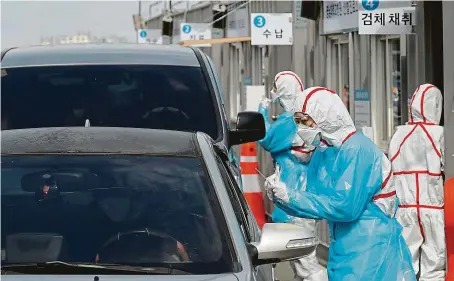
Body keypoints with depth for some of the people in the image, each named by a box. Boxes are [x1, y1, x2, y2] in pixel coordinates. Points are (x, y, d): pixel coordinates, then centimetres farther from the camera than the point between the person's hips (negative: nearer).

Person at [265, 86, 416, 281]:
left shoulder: (357, 149, -17)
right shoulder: (321, 154, 8)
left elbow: (345, 207, -23)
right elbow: (317, 203, 11)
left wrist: (291, 197, -19)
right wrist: (281, 197, -7)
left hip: (370, 252, -8)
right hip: (342, 249, 8)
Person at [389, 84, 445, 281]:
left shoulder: (399, 134, 4)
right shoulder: (437, 133, -6)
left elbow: (392, 172, 2)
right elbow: (437, 172, -11)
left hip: (404, 207, 3)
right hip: (431, 207, -3)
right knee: (434, 264, 3)